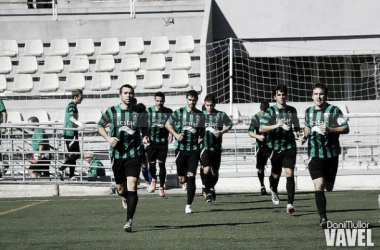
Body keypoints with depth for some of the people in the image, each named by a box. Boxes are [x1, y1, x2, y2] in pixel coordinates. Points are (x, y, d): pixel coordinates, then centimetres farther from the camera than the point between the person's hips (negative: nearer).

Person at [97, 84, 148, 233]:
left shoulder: (139, 113, 1)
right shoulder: (112, 112, 0)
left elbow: (144, 129, 17)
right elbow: (100, 126, 10)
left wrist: (145, 137, -5)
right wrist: (108, 138, -7)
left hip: (134, 154, -1)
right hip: (117, 155, 1)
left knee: (132, 186, -14)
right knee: (120, 189, 10)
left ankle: (129, 221, -13)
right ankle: (125, 198, 49)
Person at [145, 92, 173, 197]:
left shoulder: (169, 112, 2)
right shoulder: (148, 111, 1)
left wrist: (171, 134, -6)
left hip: (163, 141, -1)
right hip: (151, 141, 1)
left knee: (161, 163, -4)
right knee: (152, 163, 3)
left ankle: (162, 187, 4)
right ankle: (153, 179, 35)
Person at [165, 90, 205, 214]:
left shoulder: (200, 115, 4)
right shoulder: (179, 113, -1)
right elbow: (168, 124, 9)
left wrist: (201, 137, -1)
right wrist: (176, 135, -6)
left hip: (194, 149, 0)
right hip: (181, 148, 0)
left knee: (191, 177, -9)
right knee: (182, 178, 4)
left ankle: (189, 205, -4)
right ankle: (186, 181, 44)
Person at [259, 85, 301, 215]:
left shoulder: (292, 110, 7)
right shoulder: (270, 111, -5)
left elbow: (296, 125, 25)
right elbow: (261, 128, -14)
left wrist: (298, 133, 4)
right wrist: (276, 125, -27)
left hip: (289, 146, 1)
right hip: (275, 147, -1)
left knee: (289, 173, -12)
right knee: (275, 174, 12)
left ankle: (290, 203, -15)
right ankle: (274, 191, 46)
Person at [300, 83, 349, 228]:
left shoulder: (334, 111, -6)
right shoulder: (309, 112, 7)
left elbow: (346, 129, -10)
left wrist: (330, 129, -24)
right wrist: (305, 136, 6)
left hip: (331, 155, -1)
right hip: (315, 155, 1)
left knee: (328, 188, 10)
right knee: (319, 186, -15)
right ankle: (323, 218, -16)